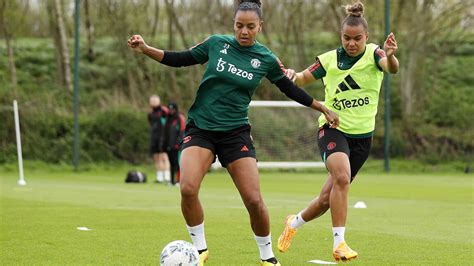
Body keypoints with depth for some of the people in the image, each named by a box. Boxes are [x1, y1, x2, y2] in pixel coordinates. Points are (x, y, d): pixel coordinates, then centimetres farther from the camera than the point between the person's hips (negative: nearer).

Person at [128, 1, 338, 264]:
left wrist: (322, 107, 18)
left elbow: (290, 88, 14)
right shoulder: (217, 43, -2)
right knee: (188, 189, -23)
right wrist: (145, 49, -5)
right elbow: (181, 59, 7)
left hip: (235, 132, 0)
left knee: (254, 200, -8)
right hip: (200, 127, 0)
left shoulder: (266, 59, -1)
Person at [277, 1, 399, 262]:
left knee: (328, 199, 7)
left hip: (362, 136, 2)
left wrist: (390, 56, -54)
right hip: (333, 129, -1)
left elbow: (392, 68, -30)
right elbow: (303, 79, 11)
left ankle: (294, 223, 36)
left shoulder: (373, 54, -8)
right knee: (342, 177, -30)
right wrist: (291, 74, -13)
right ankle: (339, 243, -25)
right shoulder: (329, 59, -3)